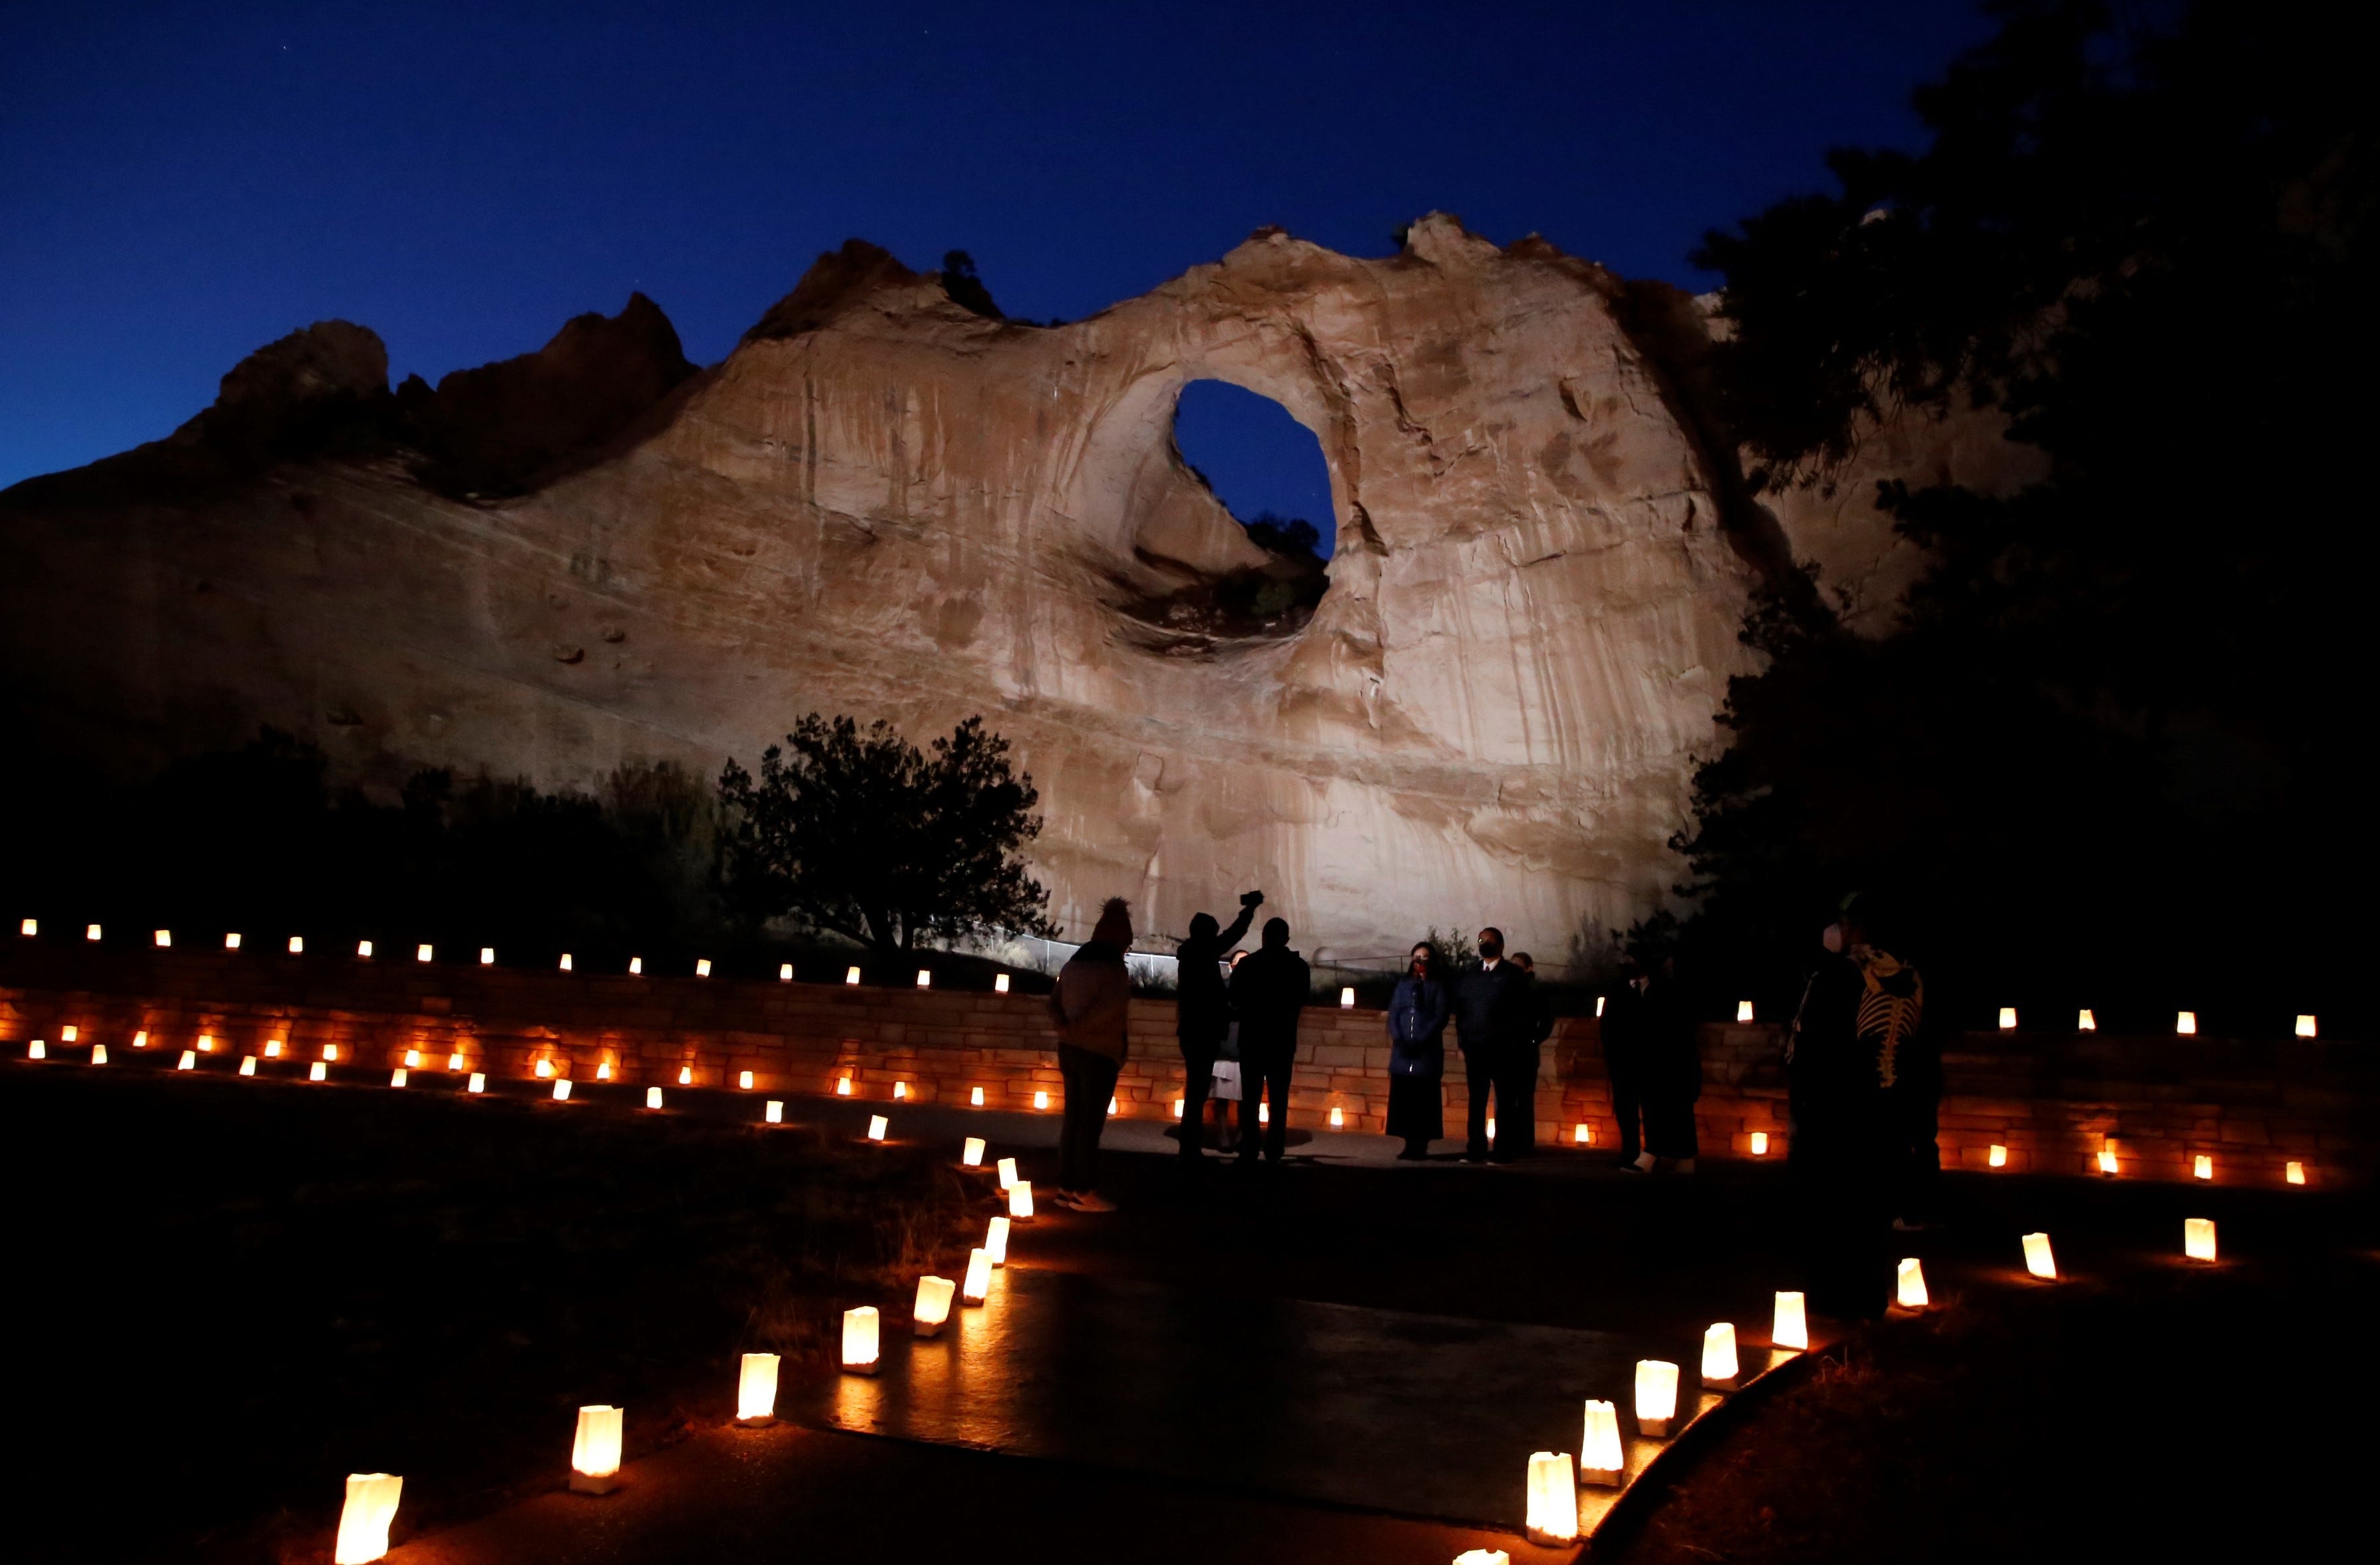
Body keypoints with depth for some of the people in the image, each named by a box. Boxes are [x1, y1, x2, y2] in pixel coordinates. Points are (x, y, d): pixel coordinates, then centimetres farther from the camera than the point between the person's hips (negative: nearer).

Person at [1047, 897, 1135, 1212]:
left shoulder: (1074, 962, 10)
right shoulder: (1113, 968, -13)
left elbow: (1054, 1004, 9)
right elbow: (1112, 1007, -28)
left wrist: (1067, 1026, -6)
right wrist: (1080, 1027, -18)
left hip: (1070, 1049, 7)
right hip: (1099, 1053, -7)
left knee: (1073, 1119, 11)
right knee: (1091, 1122, -2)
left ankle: (1066, 1187, 15)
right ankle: (1085, 1193, 2)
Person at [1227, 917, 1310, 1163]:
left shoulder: (1247, 964, -6)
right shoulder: (1299, 966, -2)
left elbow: (1235, 1000, 0)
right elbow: (1301, 1000, 9)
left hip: (1252, 1037, -1)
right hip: (1283, 1039, 1)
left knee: (1250, 1097, 4)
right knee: (1279, 1098, 6)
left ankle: (1249, 1150, -2)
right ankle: (1274, 1151, 3)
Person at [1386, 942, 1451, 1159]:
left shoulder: (1438, 986, 5)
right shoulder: (1403, 984, 15)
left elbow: (1440, 1018, -4)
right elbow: (1393, 1014, 10)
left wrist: (1419, 1042, -13)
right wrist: (1399, 1040, -6)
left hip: (1427, 1053, -3)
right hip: (1402, 1051, 3)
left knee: (1423, 1100, -5)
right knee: (1402, 1099, 0)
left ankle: (1421, 1145, -1)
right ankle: (1409, 1144, 5)